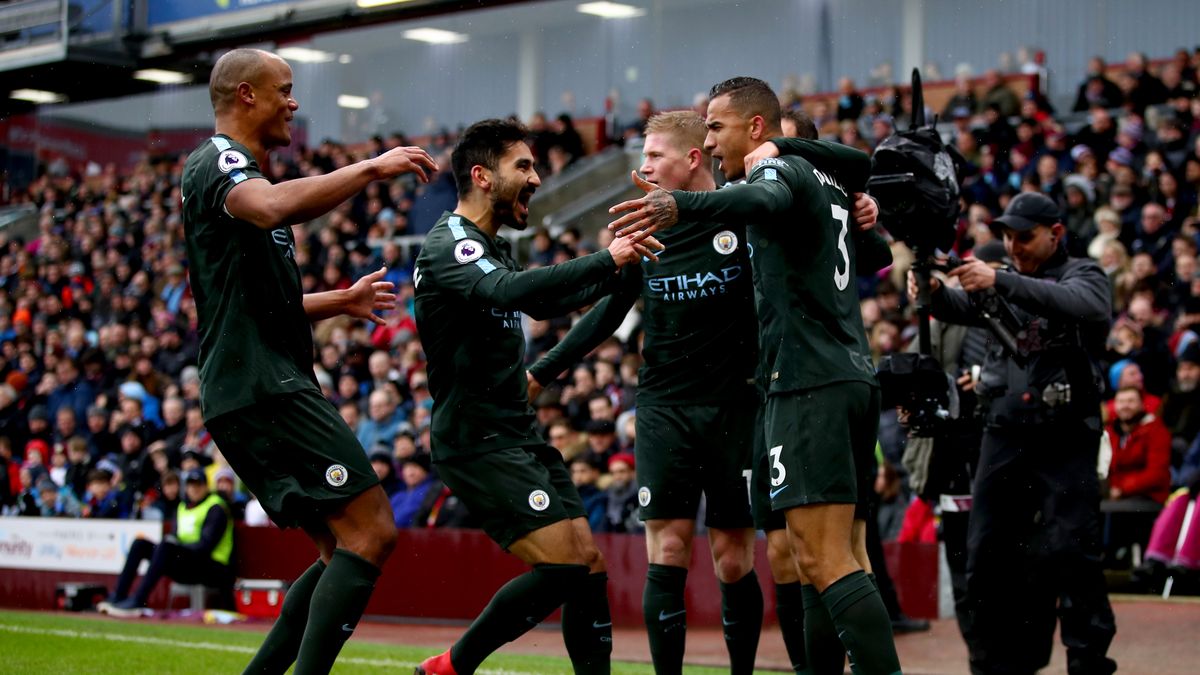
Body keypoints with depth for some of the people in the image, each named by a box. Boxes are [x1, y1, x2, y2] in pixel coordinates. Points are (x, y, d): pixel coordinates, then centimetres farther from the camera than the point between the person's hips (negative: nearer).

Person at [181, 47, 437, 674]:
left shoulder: (233, 169, 27)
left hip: (256, 394, 11)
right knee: (371, 533, -16)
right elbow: (271, 207, -32)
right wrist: (371, 168, -25)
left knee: (345, 552, 10)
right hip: (265, 387, -11)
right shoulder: (217, 161, -6)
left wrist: (341, 301, 33)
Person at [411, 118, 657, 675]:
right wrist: (606, 259, -34)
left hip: (519, 435, 10)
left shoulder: (490, 248, 18)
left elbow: (542, 303, 36)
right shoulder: (449, 245, -12)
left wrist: (616, 271, 27)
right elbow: (511, 291, -32)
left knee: (589, 563, 3)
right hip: (478, 441, -10)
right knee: (563, 566, -16)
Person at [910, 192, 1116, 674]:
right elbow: (960, 308, -1)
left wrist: (1001, 282, -33)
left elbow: (1083, 306, -22)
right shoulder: (1003, 281, 17)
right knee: (988, 556, 2)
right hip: (1004, 435, 5)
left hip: (1065, 439, -5)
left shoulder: (1083, 275, 2)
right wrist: (933, 290, -25)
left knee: (1067, 552, -12)